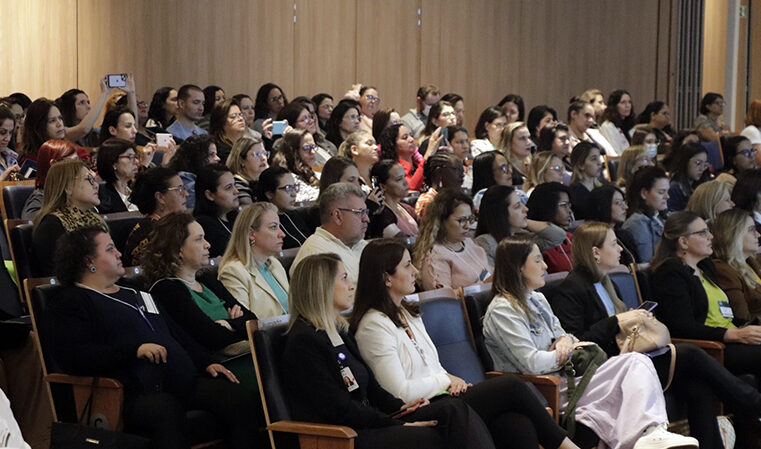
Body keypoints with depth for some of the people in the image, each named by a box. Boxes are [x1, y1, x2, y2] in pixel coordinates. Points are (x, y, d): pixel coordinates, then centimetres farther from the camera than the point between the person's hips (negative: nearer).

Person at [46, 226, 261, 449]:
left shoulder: (137, 294, 32)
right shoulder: (69, 304, 6)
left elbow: (178, 335, 35)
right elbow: (73, 358, -11)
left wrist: (207, 362, 17)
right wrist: (135, 350, -16)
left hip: (184, 381, 8)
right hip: (136, 394, -7)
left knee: (239, 397, -18)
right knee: (167, 411, -41)